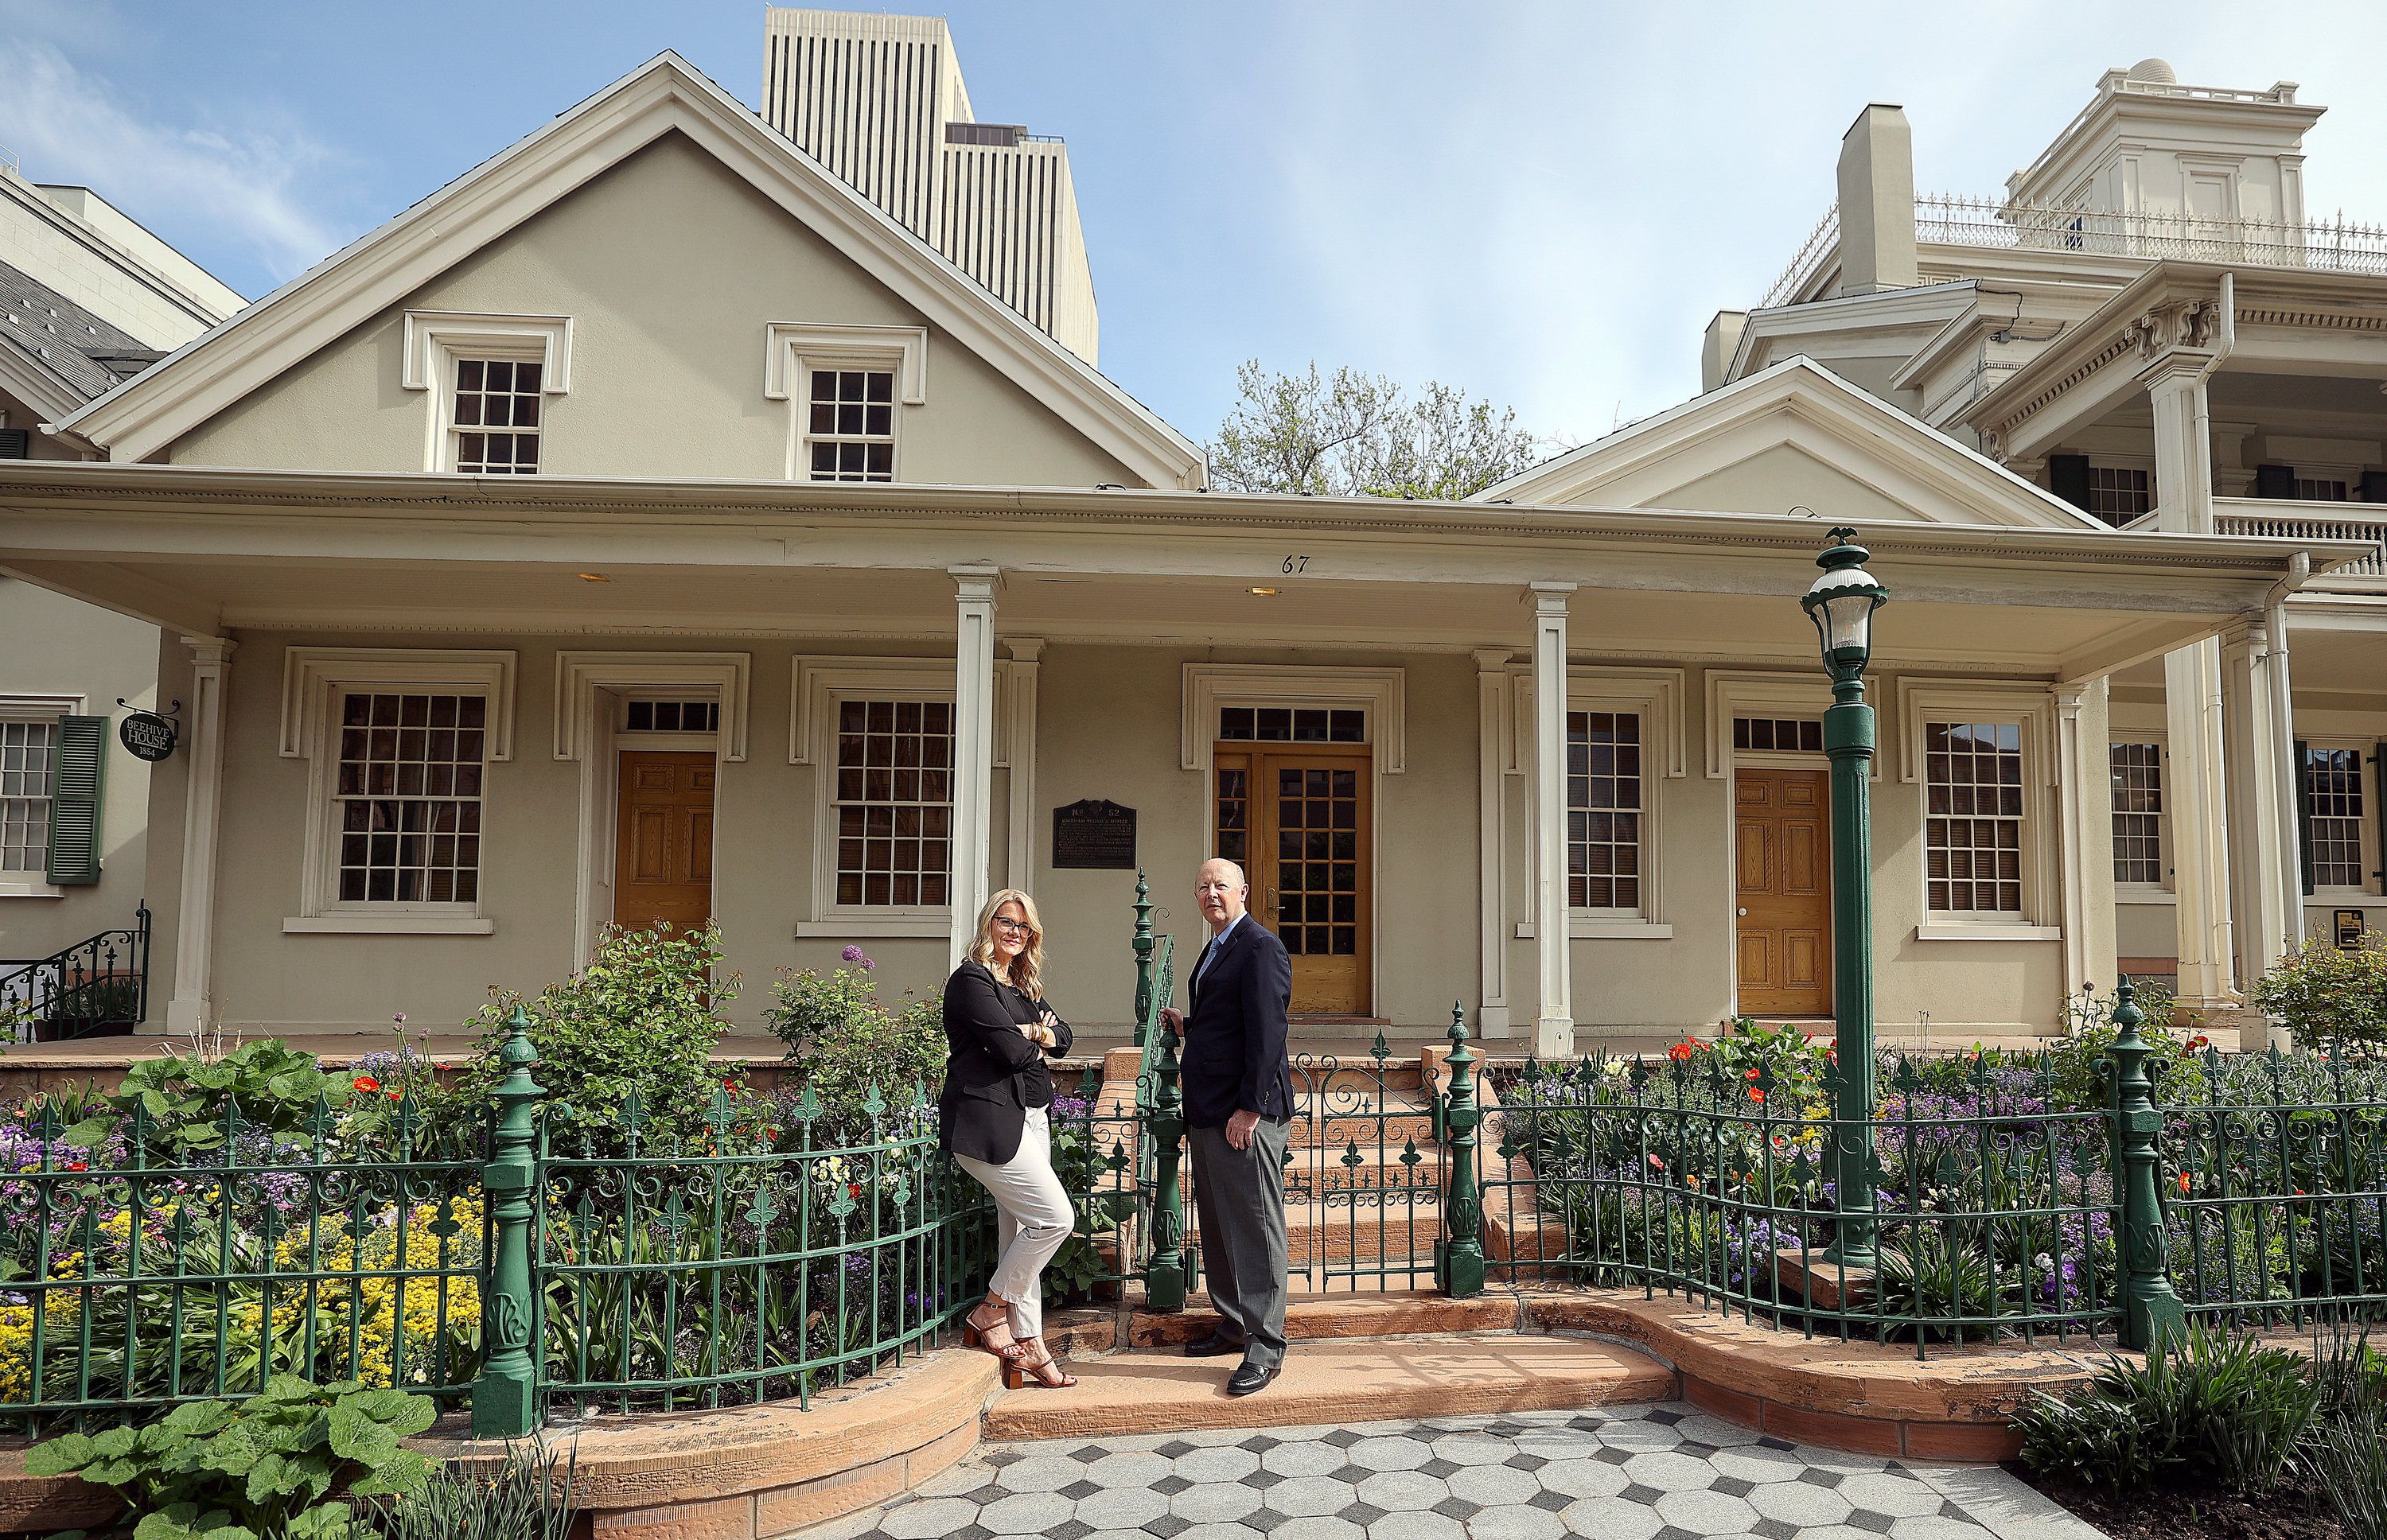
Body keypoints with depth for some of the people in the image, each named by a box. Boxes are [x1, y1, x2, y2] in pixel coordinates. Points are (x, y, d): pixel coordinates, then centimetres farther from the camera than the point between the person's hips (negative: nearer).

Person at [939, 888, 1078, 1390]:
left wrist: (1034, 1033, -7)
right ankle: (989, 1313, 5)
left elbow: (1062, 1037, 13)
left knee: (1021, 1230, 9)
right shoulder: (972, 980, -9)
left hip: (1030, 1118, 9)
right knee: (1056, 1217, -11)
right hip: (989, 1121, -9)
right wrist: (1034, 1041, 4)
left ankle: (1028, 1347, 15)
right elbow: (1013, 1051, -17)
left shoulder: (1025, 986, 19)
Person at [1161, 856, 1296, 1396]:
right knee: (1216, 1225, 16)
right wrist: (1187, 1026, 12)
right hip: (1208, 1111, 10)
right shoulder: (1214, 951, 19)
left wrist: (1250, 1108, -22)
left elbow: (1266, 1032, -19)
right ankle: (1234, 1325, 29)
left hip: (1246, 1112, -10)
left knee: (1255, 1225, -5)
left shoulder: (1261, 948, -12)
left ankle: (1266, 1346, 2)